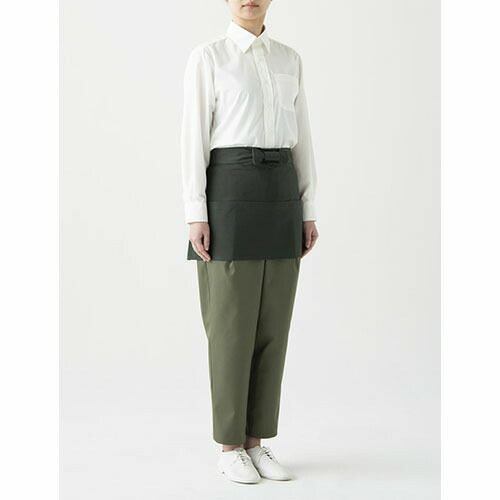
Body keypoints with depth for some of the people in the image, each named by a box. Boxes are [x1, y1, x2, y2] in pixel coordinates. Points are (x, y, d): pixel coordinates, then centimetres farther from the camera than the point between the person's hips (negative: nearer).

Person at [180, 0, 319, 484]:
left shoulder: (289, 60, 16)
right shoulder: (206, 56, 0)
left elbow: (301, 139, 14)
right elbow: (193, 137, -6)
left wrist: (308, 212, 9)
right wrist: (195, 215, -13)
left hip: (279, 195, 6)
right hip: (229, 192, -5)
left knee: (272, 324, 5)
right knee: (231, 325, -3)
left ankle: (256, 443, 16)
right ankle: (230, 448, 10)